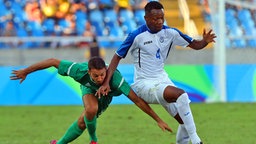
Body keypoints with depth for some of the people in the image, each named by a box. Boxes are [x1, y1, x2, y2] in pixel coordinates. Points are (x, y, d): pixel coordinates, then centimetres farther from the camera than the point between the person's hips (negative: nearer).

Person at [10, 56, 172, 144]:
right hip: (88, 89, 0)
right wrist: (25, 71, -21)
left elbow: (137, 99, -45)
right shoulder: (79, 70, -44)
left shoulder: (115, 77, -47)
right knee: (91, 109, -31)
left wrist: (158, 120, -44)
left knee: (82, 123, -7)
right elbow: (52, 61, -31)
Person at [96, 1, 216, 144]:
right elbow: (117, 57, -8)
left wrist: (205, 41, -19)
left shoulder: (170, 33, 0)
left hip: (162, 79, 7)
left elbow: (194, 45, 5)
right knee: (181, 95, -30)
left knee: (185, 120, -2)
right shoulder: (137, 36, -14)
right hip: (144, 84, -6)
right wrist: (106, 83, -15)